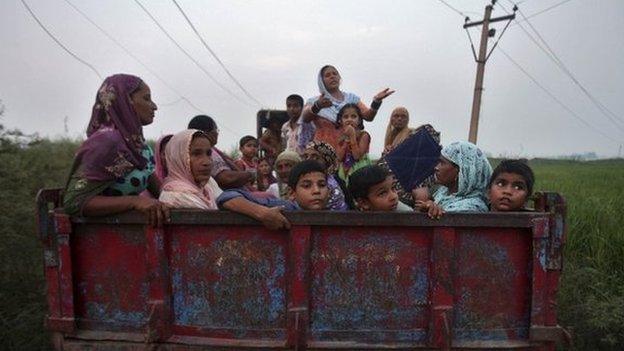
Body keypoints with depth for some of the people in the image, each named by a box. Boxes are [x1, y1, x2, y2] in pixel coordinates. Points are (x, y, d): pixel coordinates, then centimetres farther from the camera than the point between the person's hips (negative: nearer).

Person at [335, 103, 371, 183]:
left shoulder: (363, 135, -7)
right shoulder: (341, 137, 6)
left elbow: (357, 156, -17)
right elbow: (340, 158, -6)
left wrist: (352, 136, -17)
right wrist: (346, 140, -10)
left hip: (360, 171, -4)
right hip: (344, 172, 4)